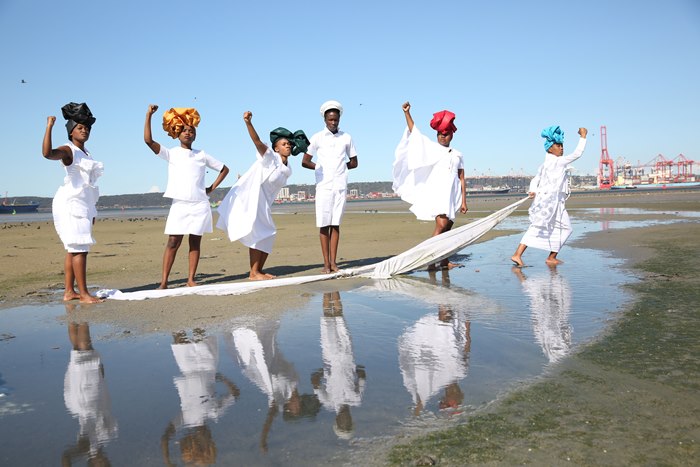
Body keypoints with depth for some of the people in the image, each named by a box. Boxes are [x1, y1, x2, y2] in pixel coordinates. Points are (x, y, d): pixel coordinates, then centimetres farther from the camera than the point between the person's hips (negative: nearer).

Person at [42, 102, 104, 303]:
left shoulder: (86, 154, 19)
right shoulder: (68, 151, -5)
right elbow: (47, 153, -28)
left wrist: (92, 210, 19)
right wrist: (49, 127, -28)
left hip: (84, 205, 9)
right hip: (71, 204, -9)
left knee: (73, 249, 8)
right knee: (79, 248, -12)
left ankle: (69, 291, 12)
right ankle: (83, 294, -13)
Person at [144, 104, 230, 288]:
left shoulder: (202, 155, 11)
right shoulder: (171, 154, 5)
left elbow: (224, 169, 19)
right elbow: (148, 140, -8)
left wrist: (212, 187, 9)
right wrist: (149, 116, -13)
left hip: (200, 205, 2)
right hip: (179, 204, -2)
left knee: (195, 242, 3)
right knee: (173, 242, -6)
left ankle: (191, 279, 9)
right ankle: (164, 281, -3)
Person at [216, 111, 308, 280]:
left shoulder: (287, 170, 11)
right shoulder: (270, 157, -11)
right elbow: (257, 141, -26)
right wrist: (248, 123, -39)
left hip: (263, 203, 9)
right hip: (249, 198, -9)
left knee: (268, 235, 8)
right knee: (257, 233, -12)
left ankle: (259, 271, 16)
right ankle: (253, 273, -8)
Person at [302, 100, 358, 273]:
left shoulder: (346, 138, 10)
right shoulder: (317, 138, 4)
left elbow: (354, 163, 17)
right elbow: (305, 162, 7)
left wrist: (339, 167, 6)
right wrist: (321, 168, 4)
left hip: (340, 186, 2)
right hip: (323, 186, -1)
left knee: (335, 224, 2)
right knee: (324, 224, -3)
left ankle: (333, 262, 4)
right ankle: (326, 263, 1)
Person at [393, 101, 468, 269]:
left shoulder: (457, 155, 16)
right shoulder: (432, 148, 8)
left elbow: (462, 179, 13)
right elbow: (414, 132, 3)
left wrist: (464, 201, 8)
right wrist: (407, 113, -5)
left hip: (452, 195, 5)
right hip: (436, 193, -5)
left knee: (447, 226, 9)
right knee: (441, 224, -20)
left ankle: (444, 260, 17)